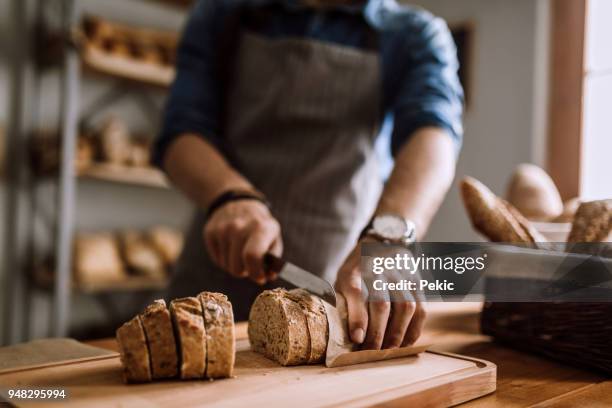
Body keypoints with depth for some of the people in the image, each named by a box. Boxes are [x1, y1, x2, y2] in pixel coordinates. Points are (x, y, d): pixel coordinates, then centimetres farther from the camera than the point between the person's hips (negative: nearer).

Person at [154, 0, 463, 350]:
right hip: (213, 285, 2)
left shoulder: (416, 36, -1)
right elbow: (181, 132, -4)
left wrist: (388, 239, -40)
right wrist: (232, 195, -26)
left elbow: (433, 131, -20)